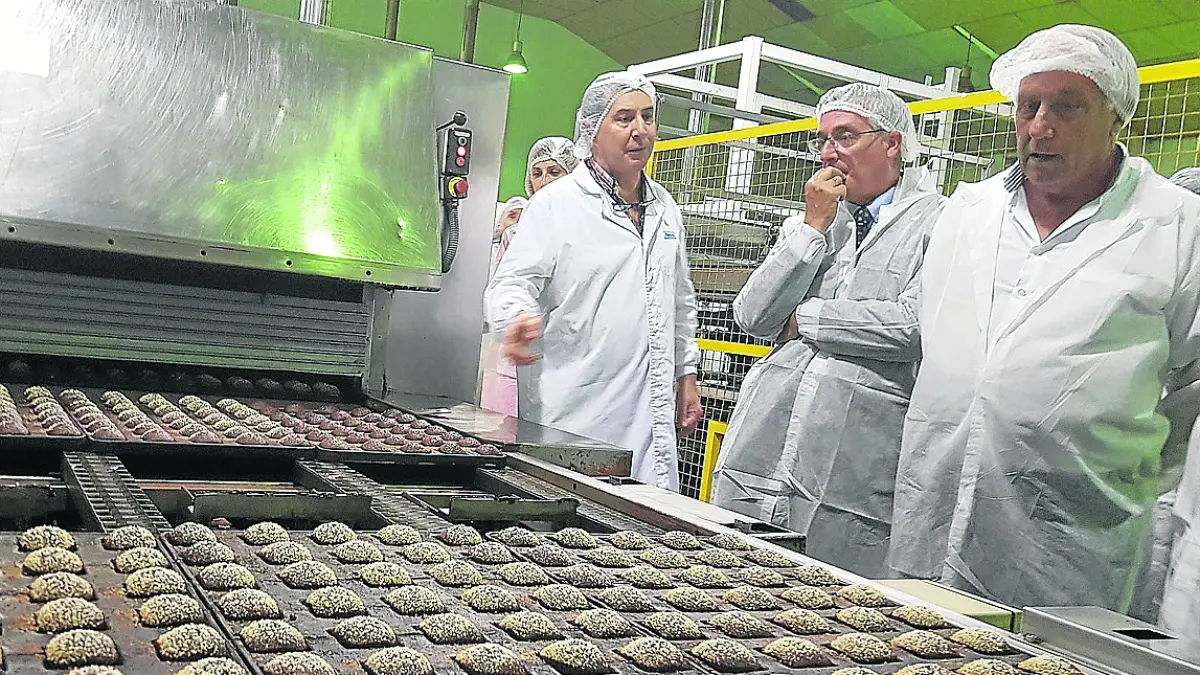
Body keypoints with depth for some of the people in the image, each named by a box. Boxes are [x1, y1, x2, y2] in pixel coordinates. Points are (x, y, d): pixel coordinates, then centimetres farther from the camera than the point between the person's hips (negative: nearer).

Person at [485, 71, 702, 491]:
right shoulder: (556, 204, -1)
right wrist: (519, 319, -29)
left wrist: (686, 375, 22)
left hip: (648, 412, 5)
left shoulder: (665, 209, 17)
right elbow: (514, 281, -7)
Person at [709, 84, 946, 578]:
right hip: (761, 452, 5)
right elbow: (752, 318, 6)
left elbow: (915, 324, -15)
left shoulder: (937, 221, 0)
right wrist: (814, 227, 0)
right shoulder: (811, 224, 18)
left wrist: (807, 317, -2)